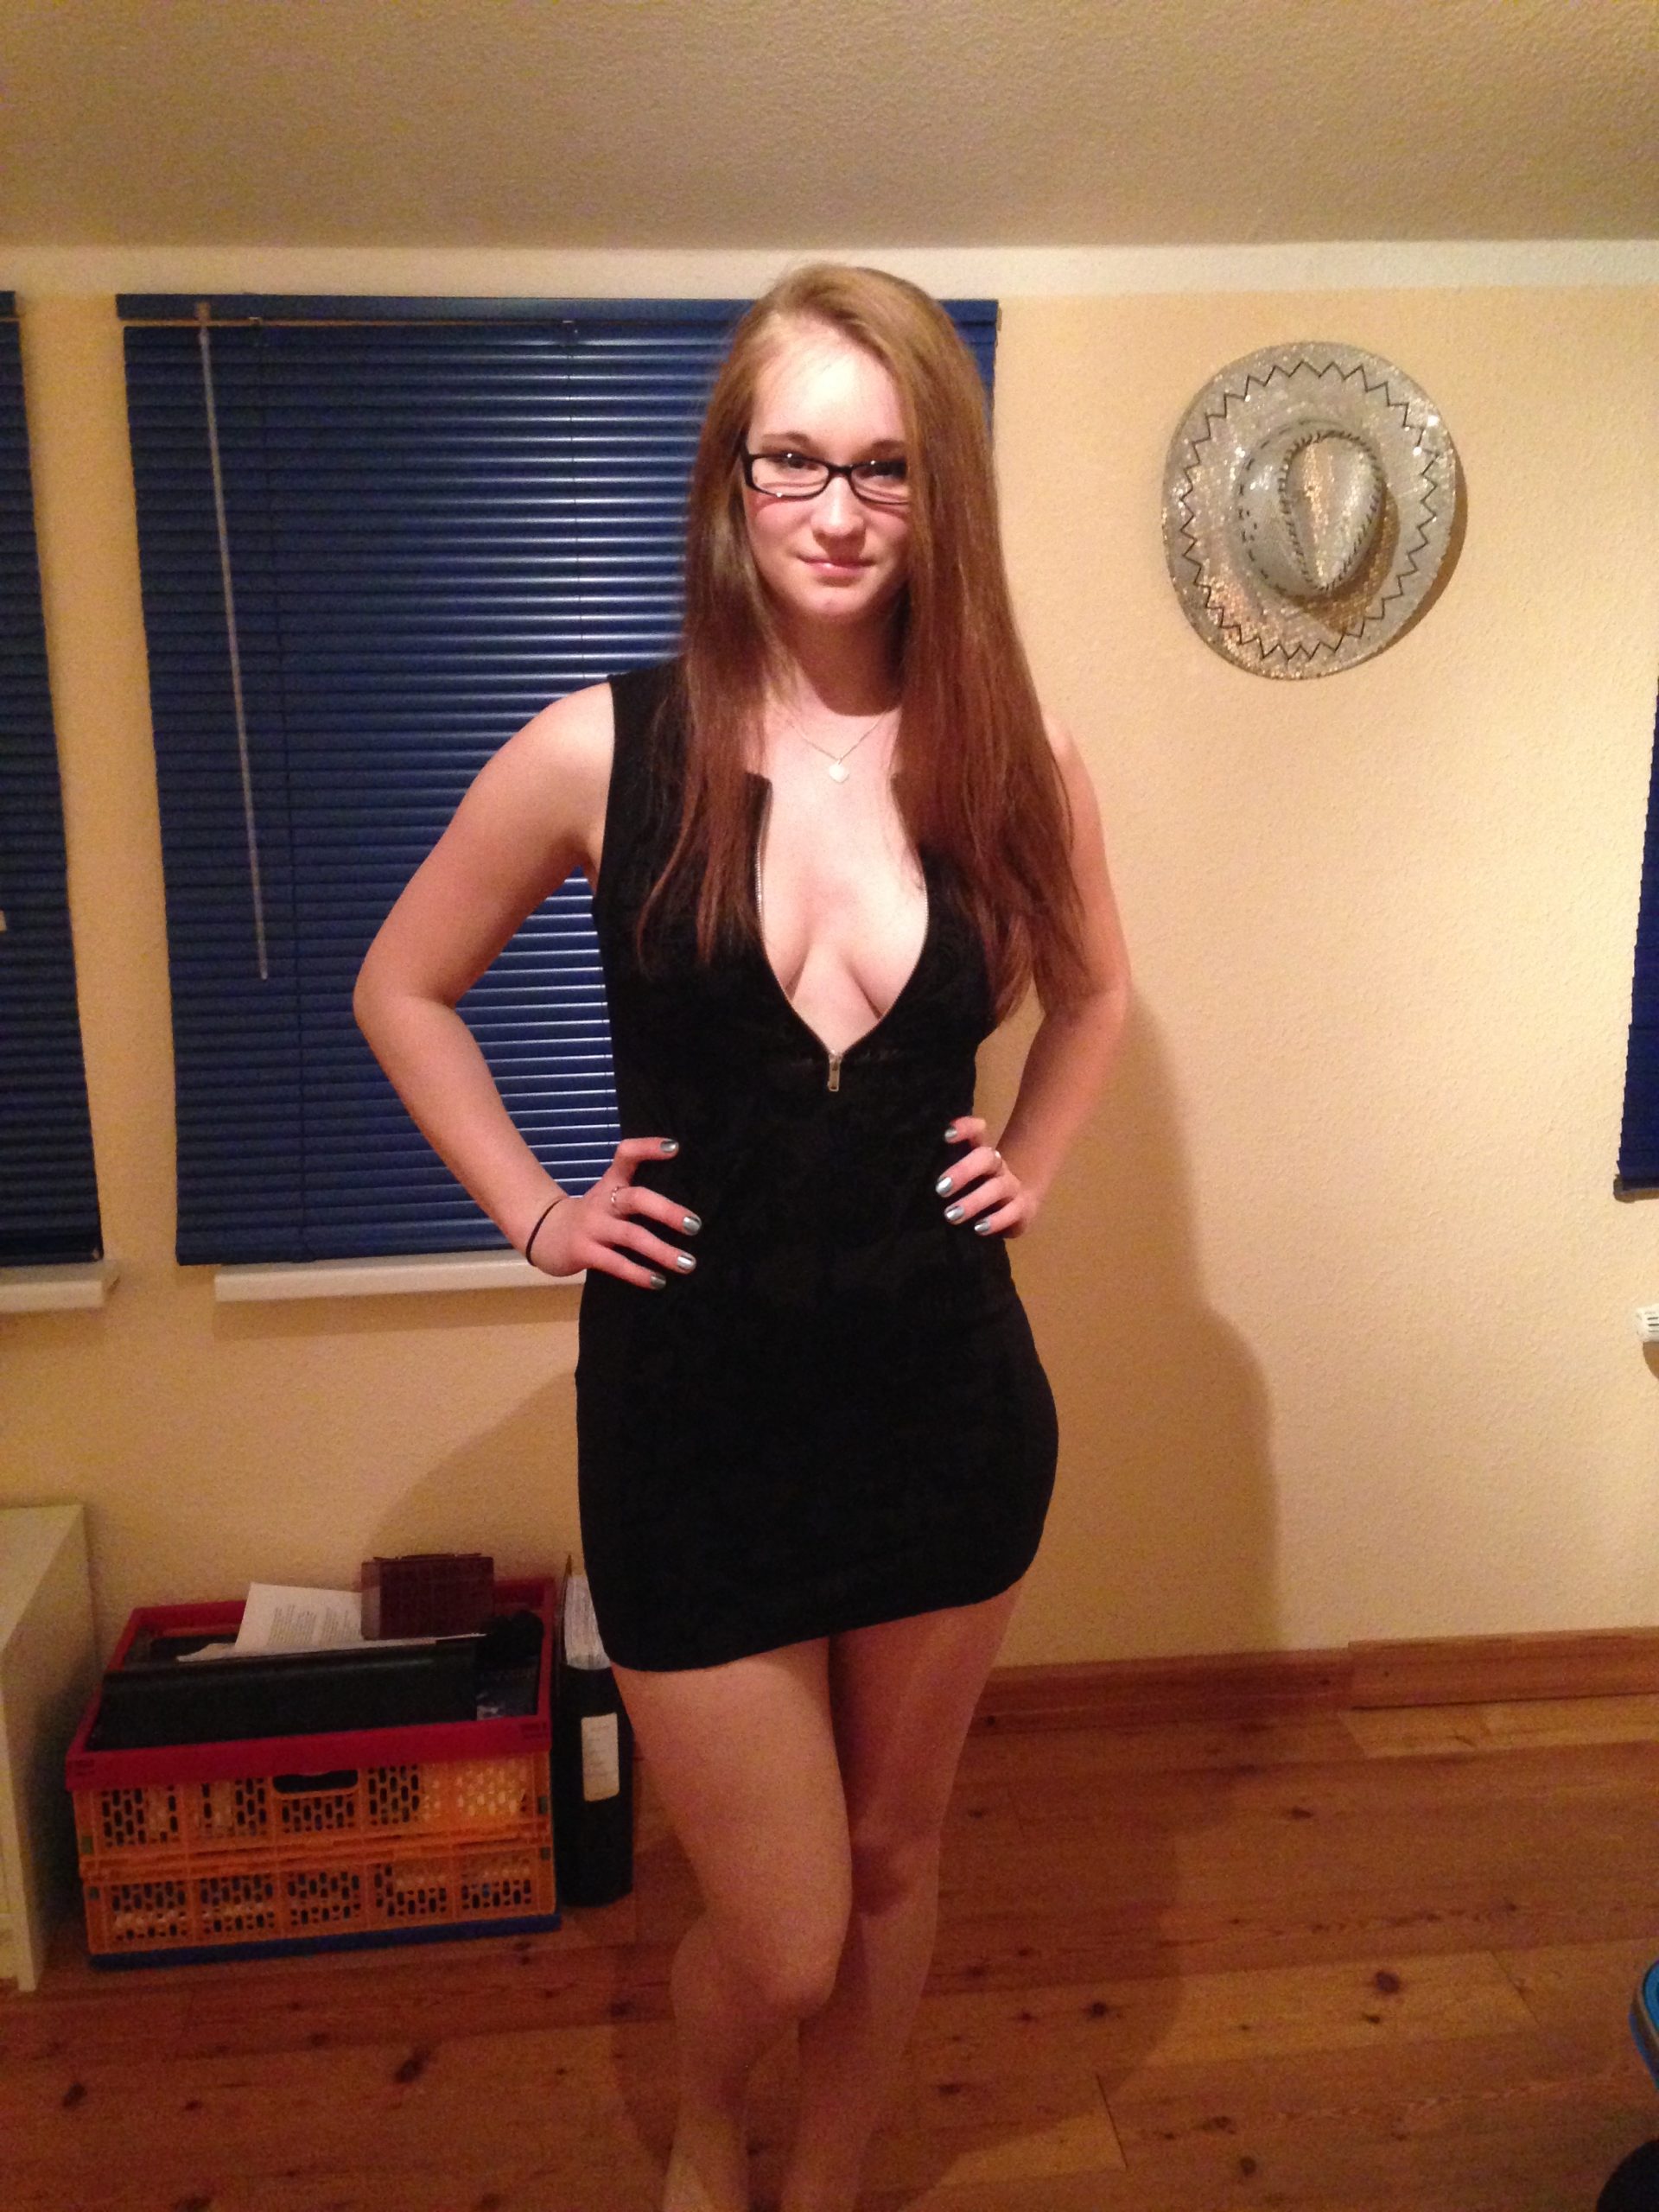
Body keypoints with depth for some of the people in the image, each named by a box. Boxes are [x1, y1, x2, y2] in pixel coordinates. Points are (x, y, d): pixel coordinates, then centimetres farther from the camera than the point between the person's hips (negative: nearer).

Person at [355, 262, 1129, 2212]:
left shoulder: (1007, 764, -4)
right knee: (781, 1943, 9)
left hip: (952, 1404, 3)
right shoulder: (601, 753, -10)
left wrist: (1029, 1167, 4)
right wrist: (533, 1211, -2)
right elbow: (400, 988, 4)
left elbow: (1092, 989, 17)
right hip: (695, 1425, -2)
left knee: (894, 1861, 21)